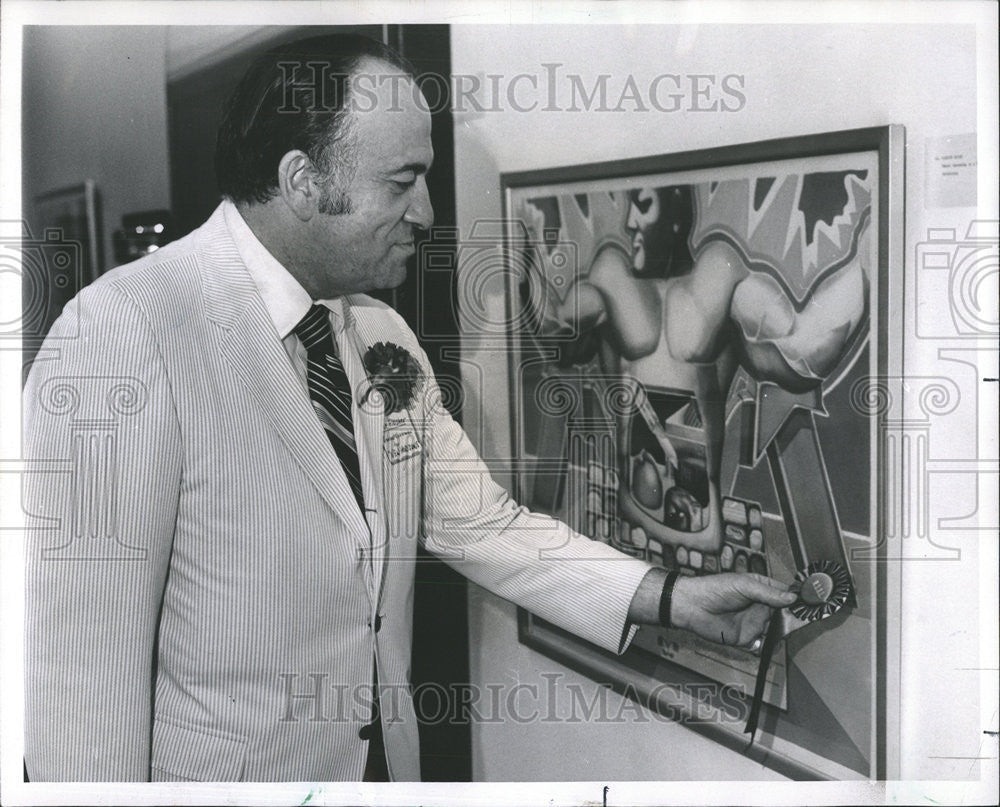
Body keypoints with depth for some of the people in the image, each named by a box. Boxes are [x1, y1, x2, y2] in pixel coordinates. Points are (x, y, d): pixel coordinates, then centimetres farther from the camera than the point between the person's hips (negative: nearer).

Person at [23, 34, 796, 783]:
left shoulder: (385, 339, 2)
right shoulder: (122, 334, -22)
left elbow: (479, 523, 6)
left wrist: (669, 598, -1)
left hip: (385, 761, 7)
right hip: (222, 769, -7)